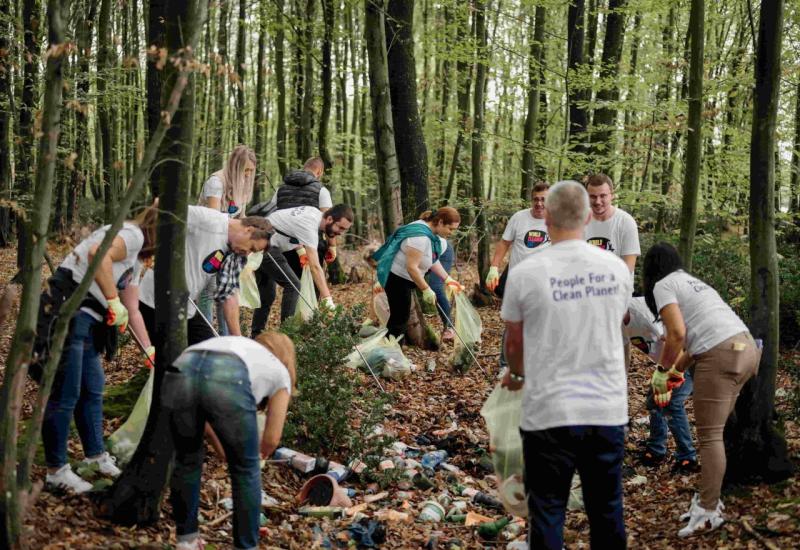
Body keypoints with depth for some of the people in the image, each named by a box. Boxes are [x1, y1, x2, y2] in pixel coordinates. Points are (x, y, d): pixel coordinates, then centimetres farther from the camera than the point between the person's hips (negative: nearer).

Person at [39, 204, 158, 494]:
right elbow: (97, 253, -30)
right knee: (65, 395, -3)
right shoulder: (133, 234, -10)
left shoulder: (136, 258, 20)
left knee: (93, 390, 19)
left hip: (87, 320, 10)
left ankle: (96, 455, 32)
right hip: (67, 313, -10)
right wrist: (114, 301, -25)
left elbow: (132, 309, 25)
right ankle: (56, 470, 6)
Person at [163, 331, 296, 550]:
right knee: (246, 469, 19)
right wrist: (256, 455, 53)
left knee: (187, 459, 27)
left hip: (179, 372, 4)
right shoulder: (280, 371, 33)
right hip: (227, 380, -4)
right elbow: (271, 439, 31)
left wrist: (224, 453, 64)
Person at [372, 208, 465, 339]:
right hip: (397, 279, -10)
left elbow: (433, 260, 14)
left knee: (401, 317, 14)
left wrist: (448, 279, 10)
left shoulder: (430, 232, 3)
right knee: (399, 319, -8)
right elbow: (411, 267, -30)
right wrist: (426, 290, -25)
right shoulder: (420, 236, -28)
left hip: (405, 279, 10)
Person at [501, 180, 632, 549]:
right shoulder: (617, 268, 2)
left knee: (547, 513, 7)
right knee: (607, 512, 15)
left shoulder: (525, 273, -9)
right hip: (608, 411, 3)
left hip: (549, 413, -3)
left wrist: (515, 374, 28)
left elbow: (514, 343, 5)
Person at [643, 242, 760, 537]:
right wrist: (677, 370, 32)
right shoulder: (692, 281, 29)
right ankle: (709, 497, 19)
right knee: (713, 431, 15)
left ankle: (708, 511, -3)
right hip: (746, 347, 9)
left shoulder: (663, 285, 3)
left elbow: (677, 333, -10)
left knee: (709, 435, -4)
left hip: (721, 356, -9)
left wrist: (663, 370, 2)